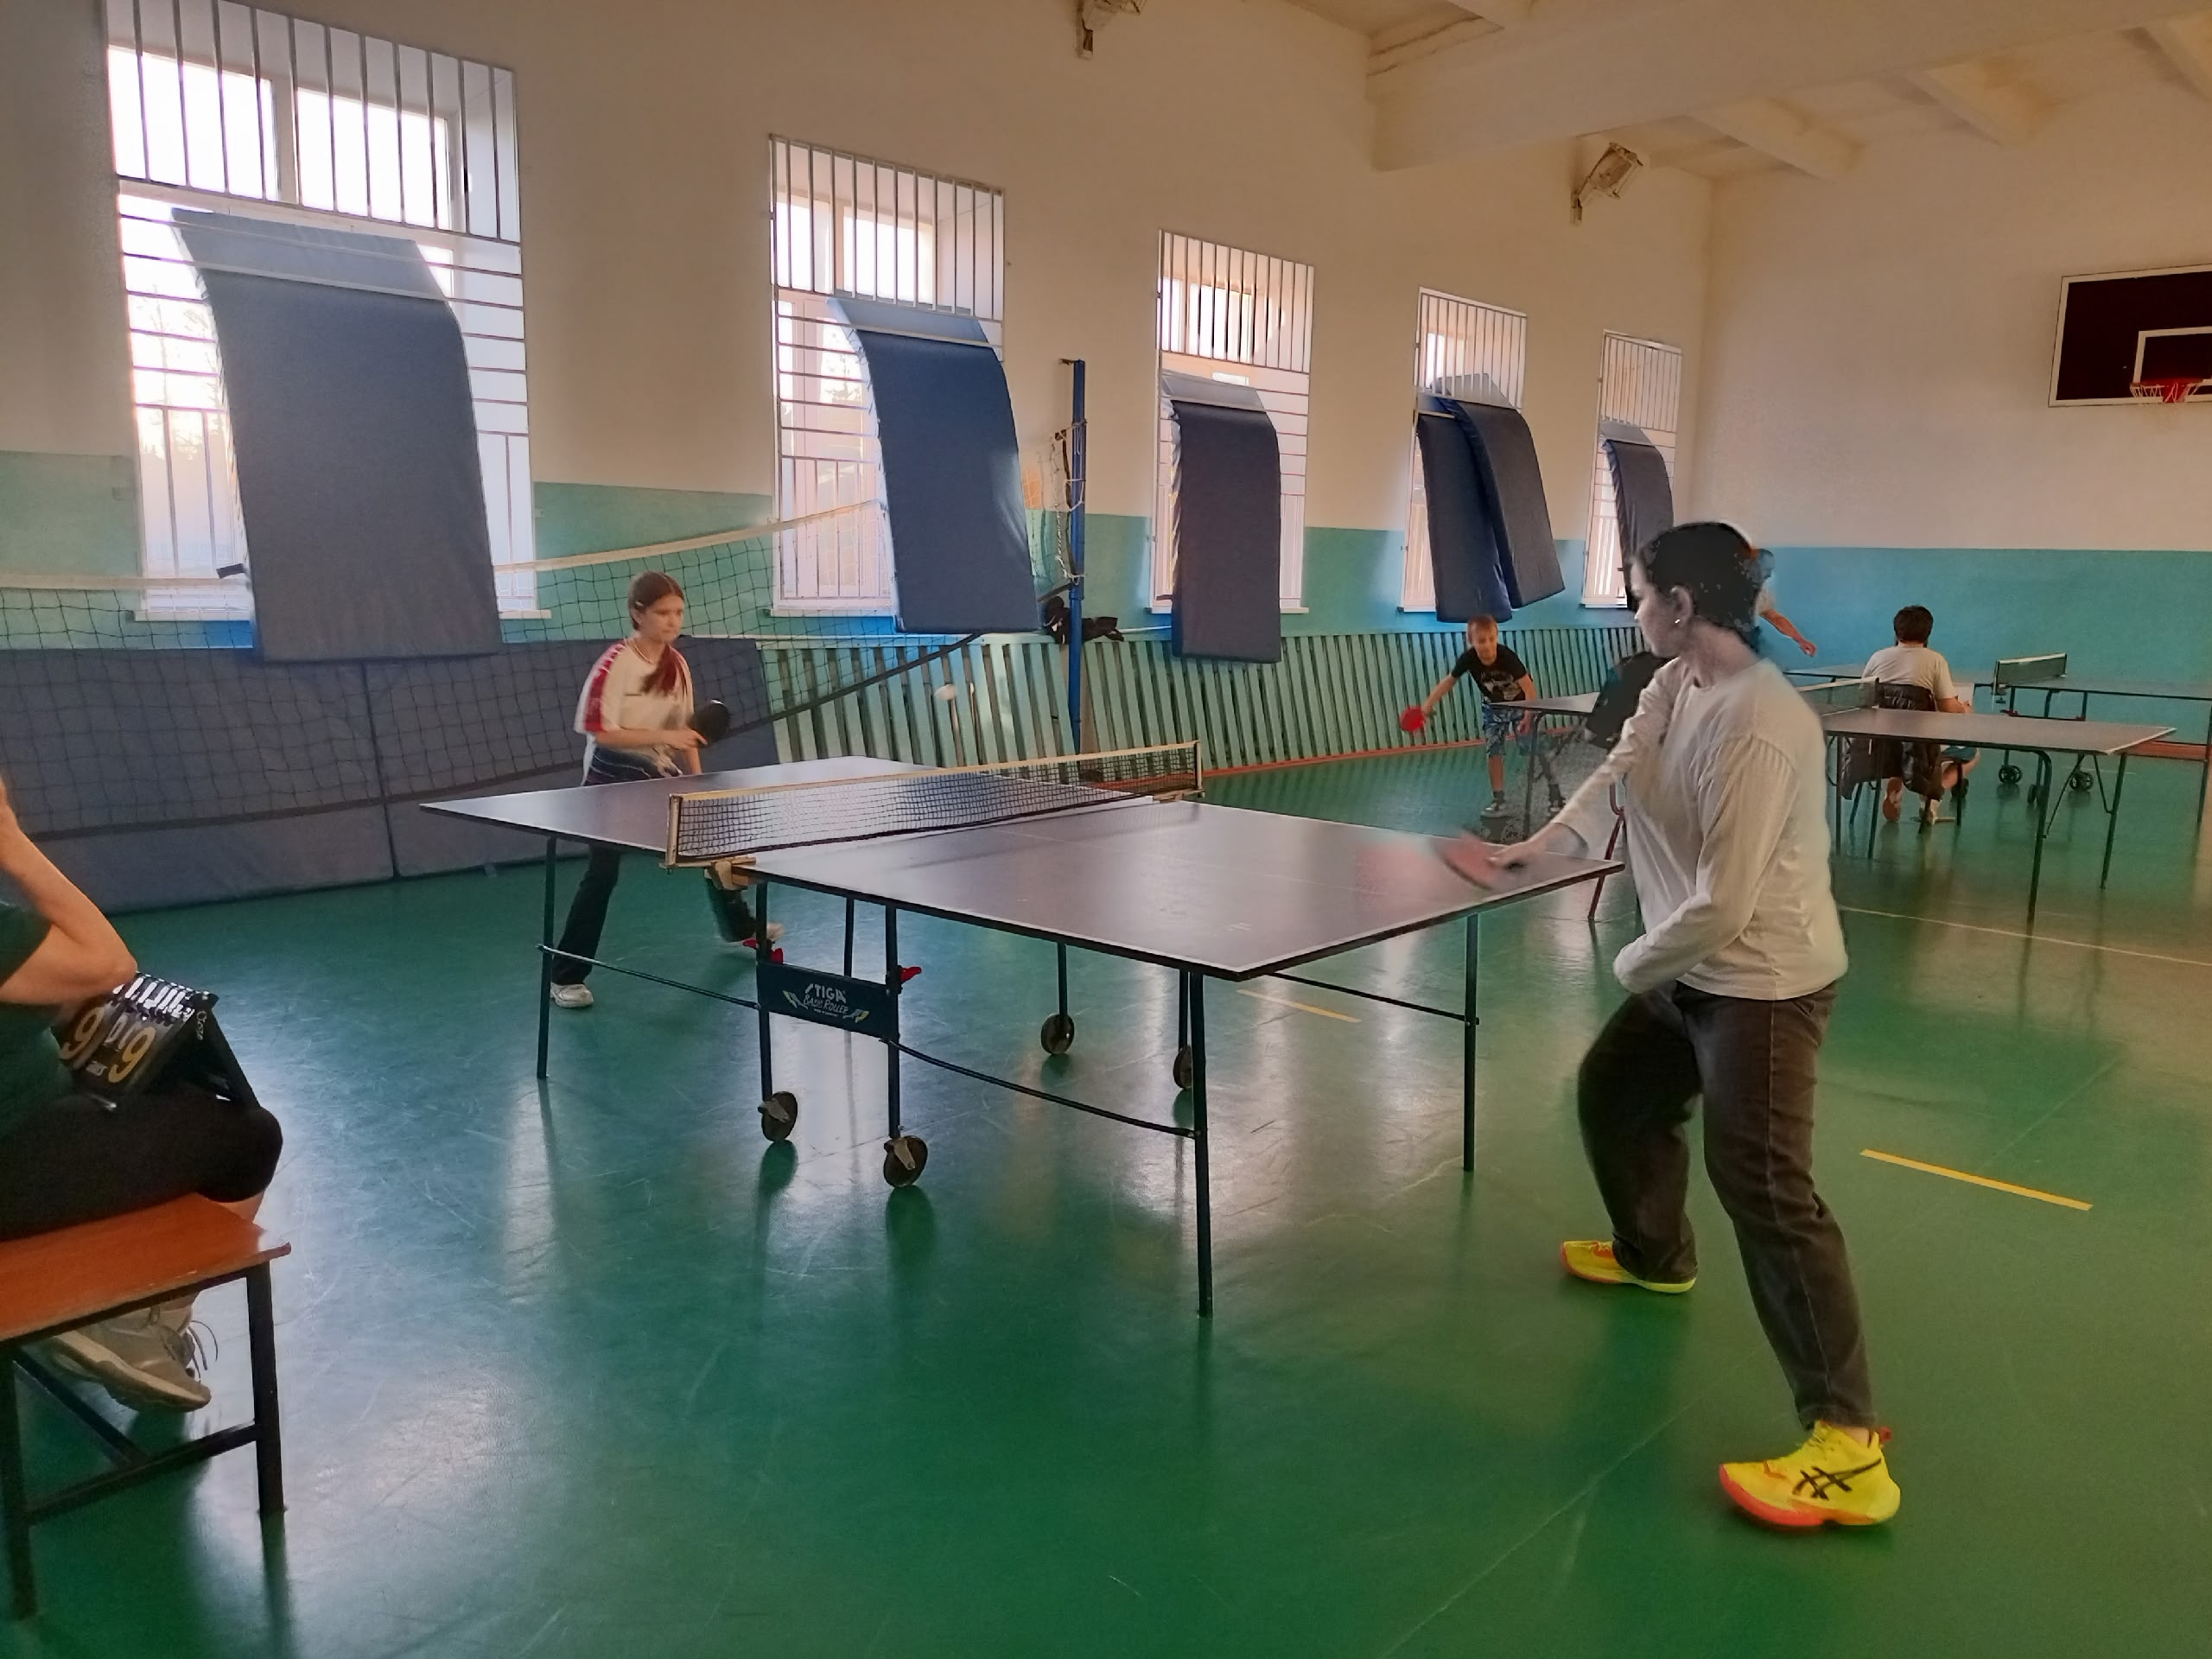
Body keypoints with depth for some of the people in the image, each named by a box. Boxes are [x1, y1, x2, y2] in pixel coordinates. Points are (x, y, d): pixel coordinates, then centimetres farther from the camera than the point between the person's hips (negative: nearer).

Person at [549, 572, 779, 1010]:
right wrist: (663, 736, -31)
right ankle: (565, 976, 0)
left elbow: (684, 731, 7)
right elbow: (600, 732, -24)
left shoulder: (677, 664, 0)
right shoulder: (614, 664, -20)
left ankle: (739, 927, 40)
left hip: (660, 774, 7)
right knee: (602, 874, -11)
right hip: (614, 778, -7)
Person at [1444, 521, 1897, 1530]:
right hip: (1696, 973, 10)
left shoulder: (1758, 728, -28)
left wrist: (1634, 964, -11)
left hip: (1763, 982, -10)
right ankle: (1654, 1254, 50)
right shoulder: (1673, 686, 2)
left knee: (1764, 1191, -14)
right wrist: (1528, 852, -3)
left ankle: (1848, 1449, -7)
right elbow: (1614, 782, 10)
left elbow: (1722, 906, -28)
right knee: (1613, 1091, 24)